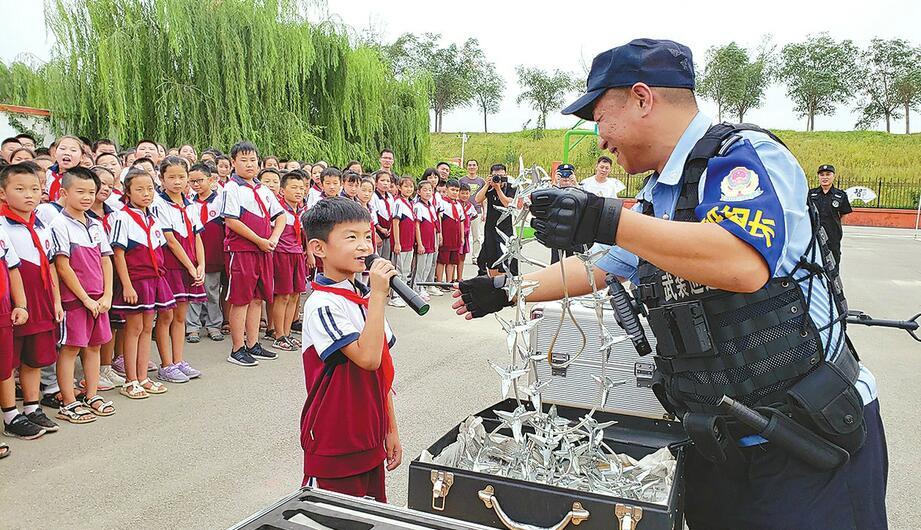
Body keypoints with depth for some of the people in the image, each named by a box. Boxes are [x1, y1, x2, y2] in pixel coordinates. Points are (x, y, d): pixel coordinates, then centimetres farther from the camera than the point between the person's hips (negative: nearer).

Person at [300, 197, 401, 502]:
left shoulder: (366, 298, 6)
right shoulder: (322, 304, -18)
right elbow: (367, 357, -29)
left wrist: (391, 430, 13)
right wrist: (378, 296, -26)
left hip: (369, 441, 7)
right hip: (334, 446, -7)